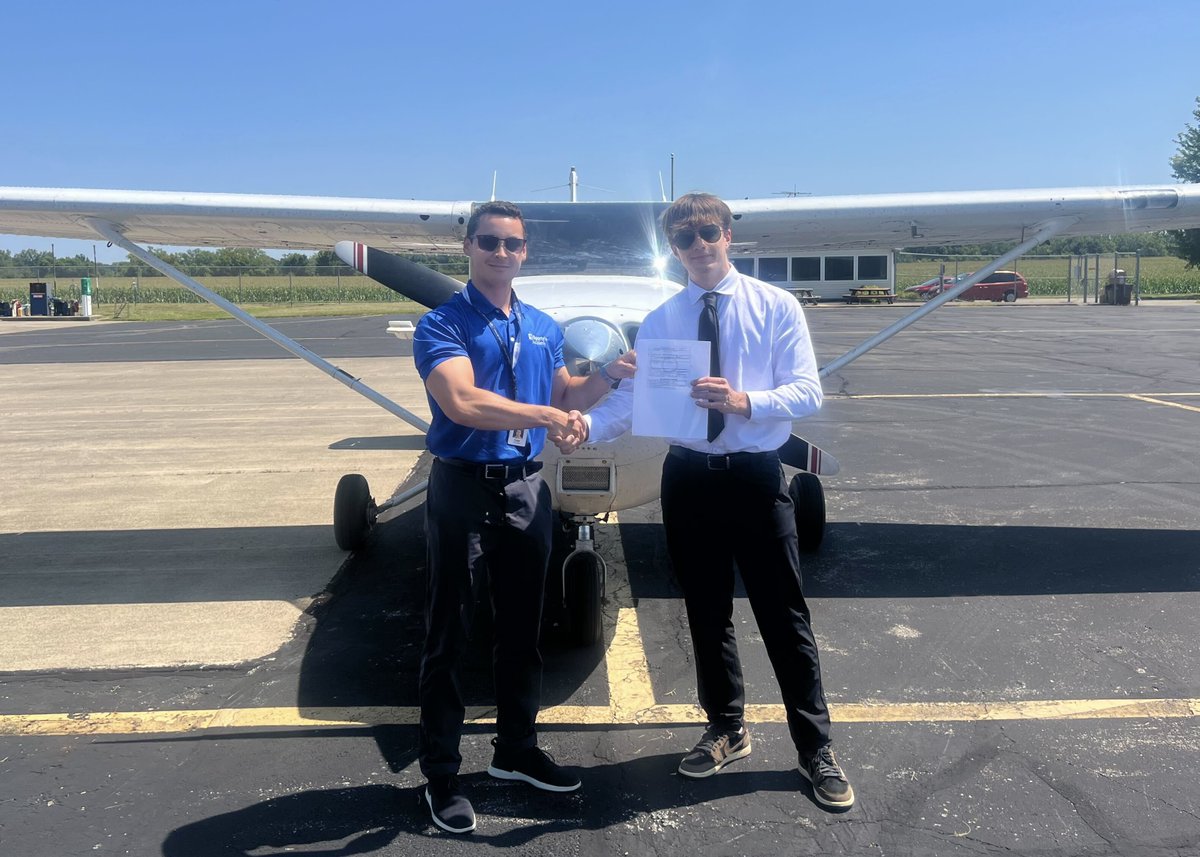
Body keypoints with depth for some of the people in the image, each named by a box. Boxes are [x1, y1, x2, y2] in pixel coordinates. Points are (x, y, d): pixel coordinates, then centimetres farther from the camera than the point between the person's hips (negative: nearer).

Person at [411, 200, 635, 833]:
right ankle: (441, 775, 18)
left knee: (521, 630, 16)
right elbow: (462, 402, -24)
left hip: (526, 489, 6)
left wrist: (609, 377, 6)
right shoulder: (442, 325, -9)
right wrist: (542, 415, -28)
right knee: (448, 636, 4)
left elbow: (561, 395, 21)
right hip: (462, 489, -5)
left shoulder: (544, 328, 12)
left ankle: (516, 750, 34)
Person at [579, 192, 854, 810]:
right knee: (707, 613, 15)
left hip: (756, 478, -3)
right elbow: (631, 395, -6)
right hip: (688, 476, 3)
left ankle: (815, 748, 19)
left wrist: (746, 401, -28)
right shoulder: (660, 320, 5)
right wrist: (586, 425, -26)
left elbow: (807, 392, -9)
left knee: (784, 615, 3)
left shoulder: (775, 307, -2)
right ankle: (726, 730, 35)